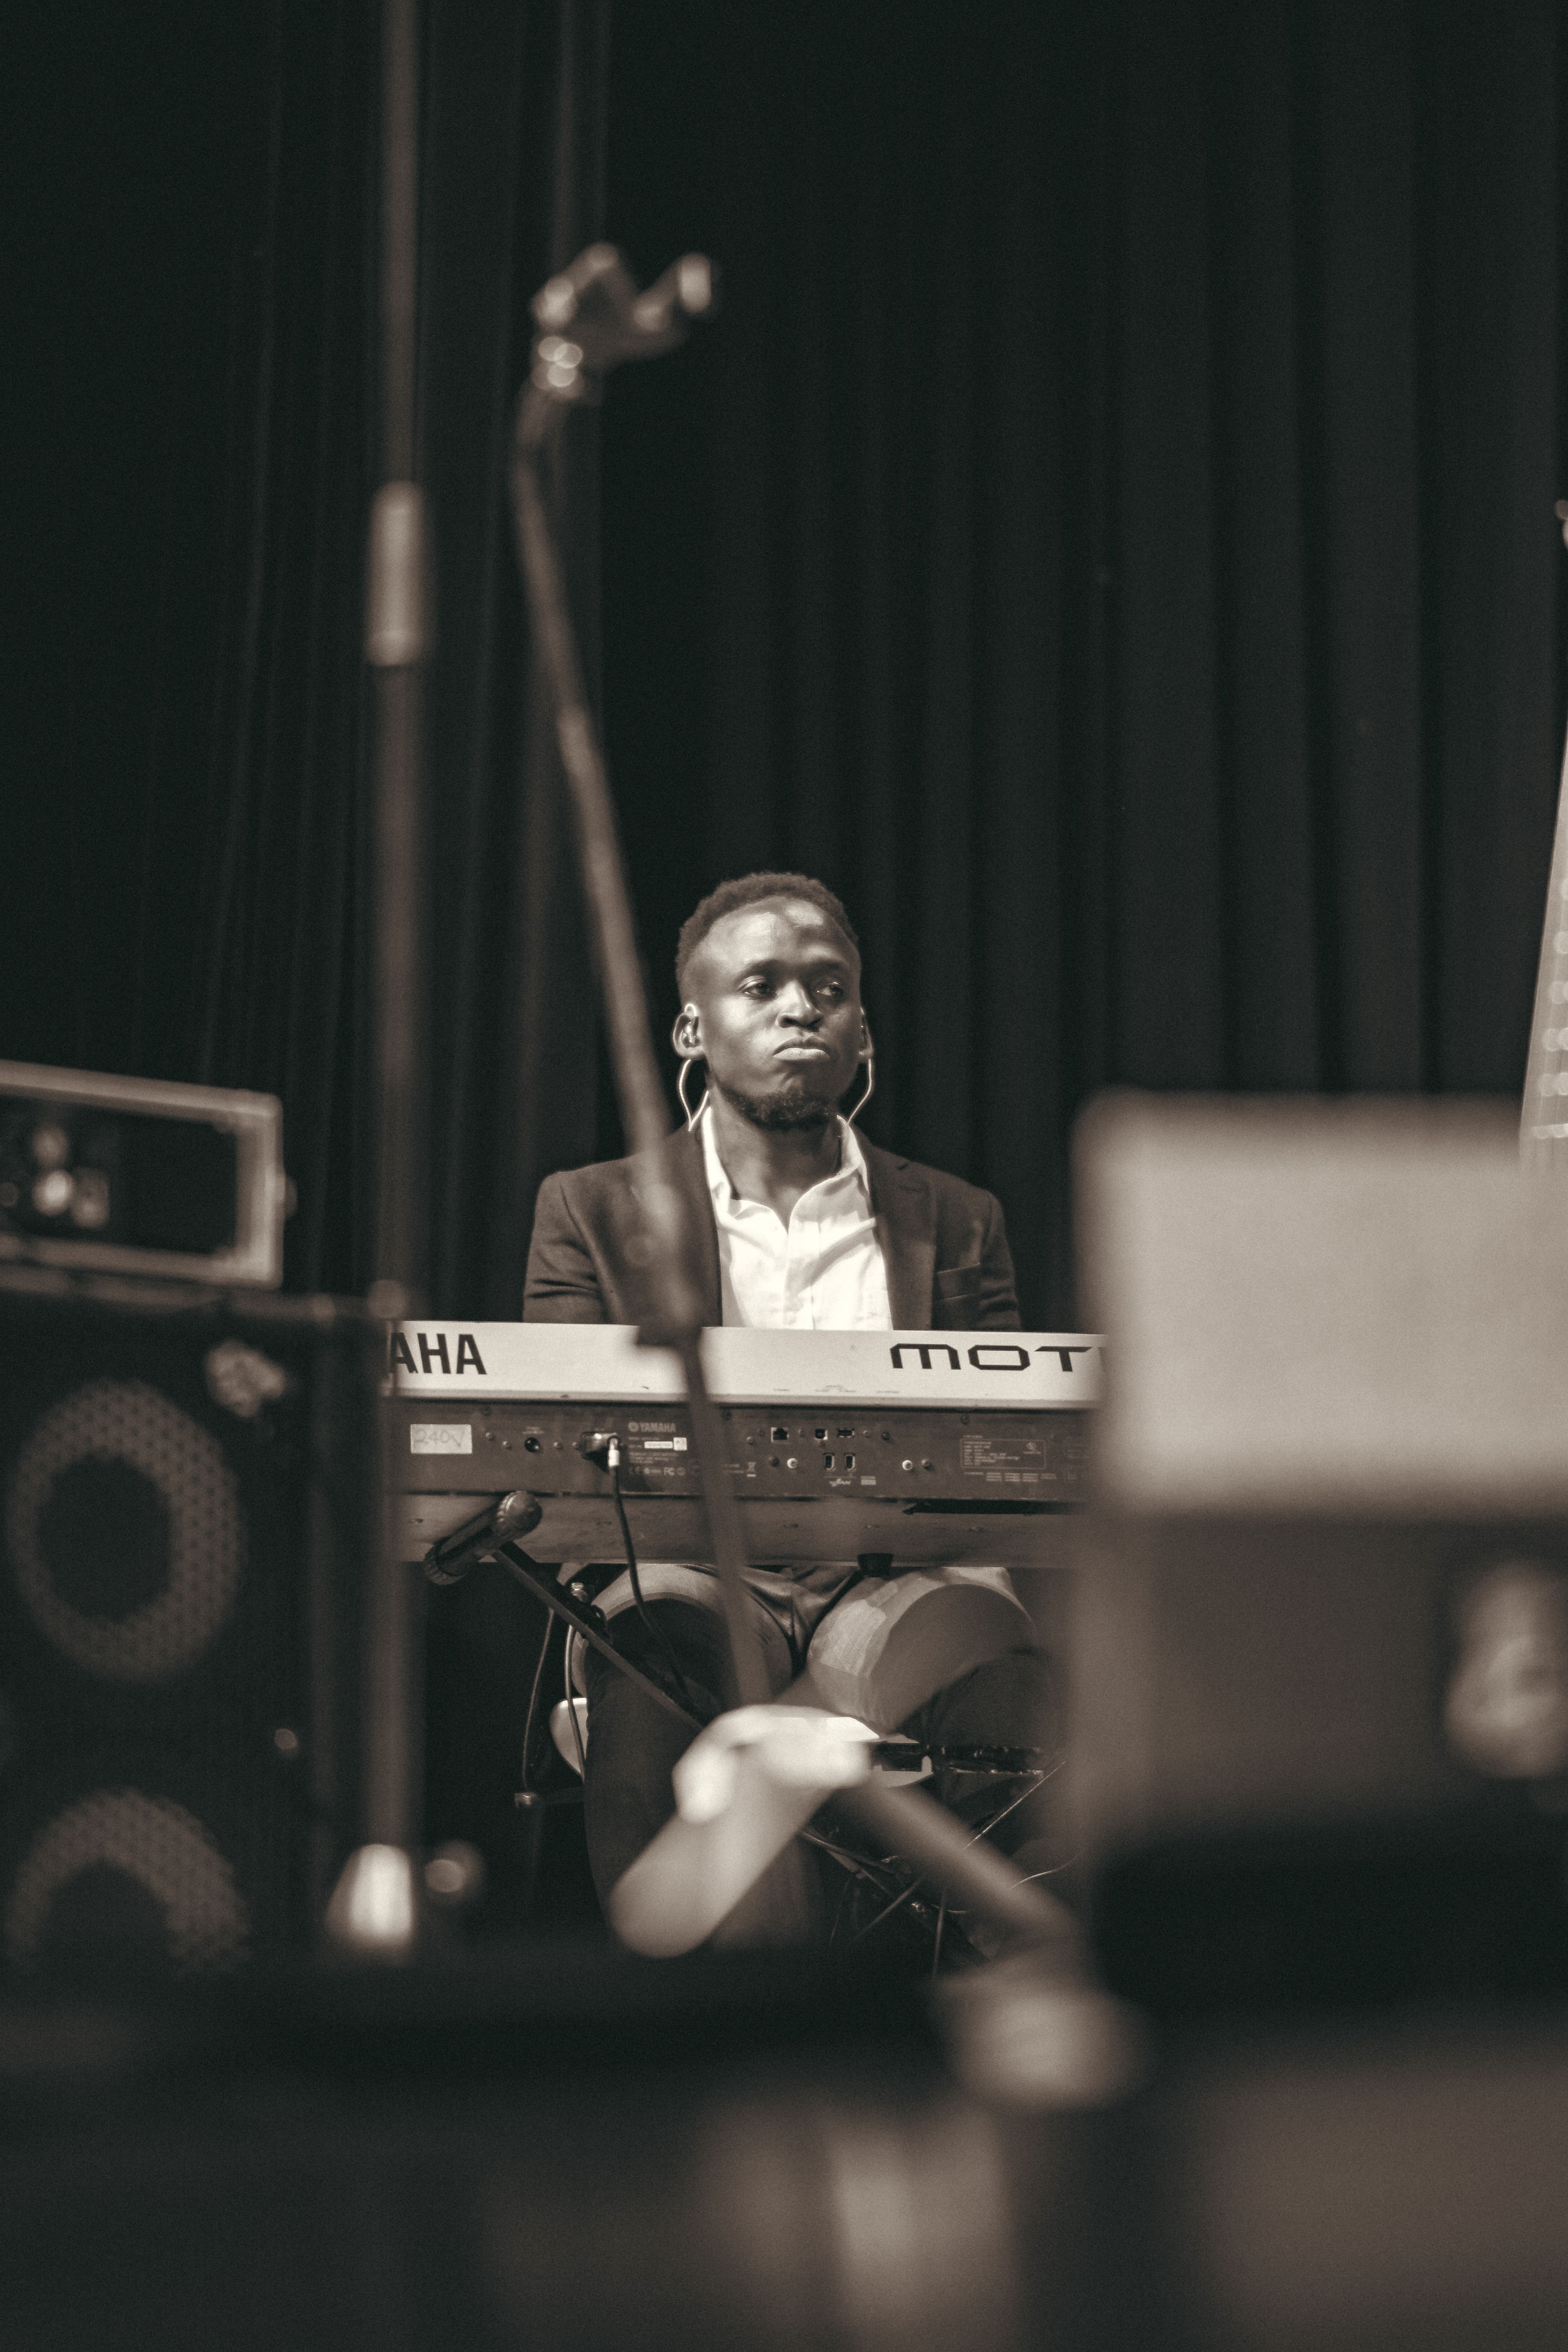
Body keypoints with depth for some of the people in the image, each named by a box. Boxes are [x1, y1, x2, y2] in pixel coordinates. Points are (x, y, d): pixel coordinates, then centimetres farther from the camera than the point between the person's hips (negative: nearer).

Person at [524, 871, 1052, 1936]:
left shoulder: (955, 1223, 21)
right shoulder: (593, 1211, 16)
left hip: (893, 1581, 1)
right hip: (693, 1579, -1)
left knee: (989, 1651, -36)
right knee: (659, 1652, -39)